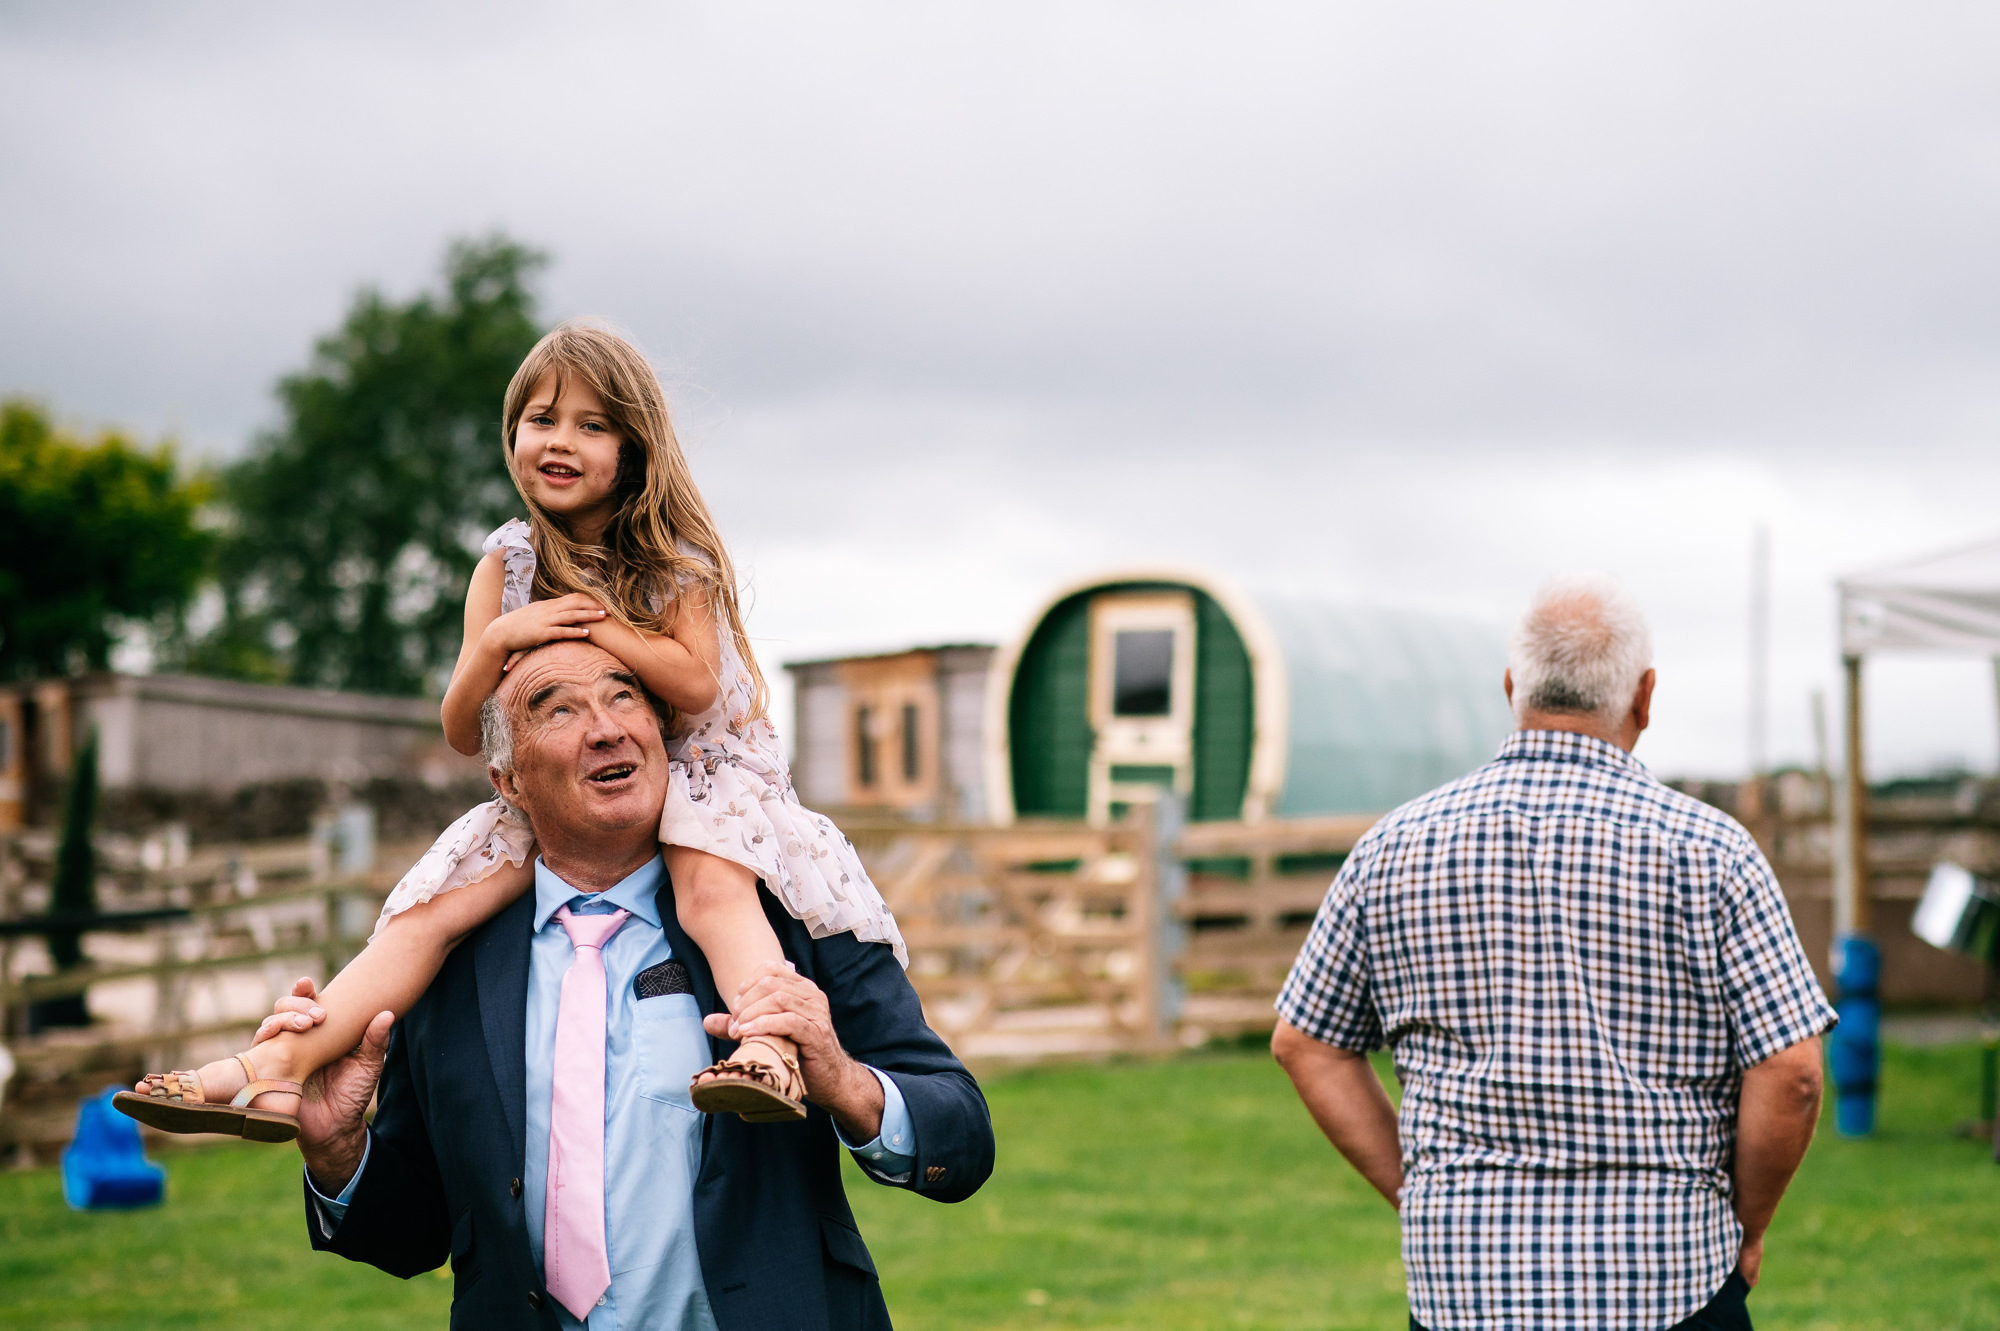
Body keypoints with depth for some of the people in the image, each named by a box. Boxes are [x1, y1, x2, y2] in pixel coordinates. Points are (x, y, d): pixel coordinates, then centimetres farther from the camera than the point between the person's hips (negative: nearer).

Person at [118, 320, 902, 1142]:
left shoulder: (673, 559, -6)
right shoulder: (507, 566, 1)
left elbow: (696, 684, -19)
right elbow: (463, 735, 1)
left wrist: (592, 622, -21)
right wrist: (500, 638, -18)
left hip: (688, 768, -3)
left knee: (715, 888, -37)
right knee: (429, 911, -14)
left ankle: (771, 1049, -56)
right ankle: (276, 1070, -22)